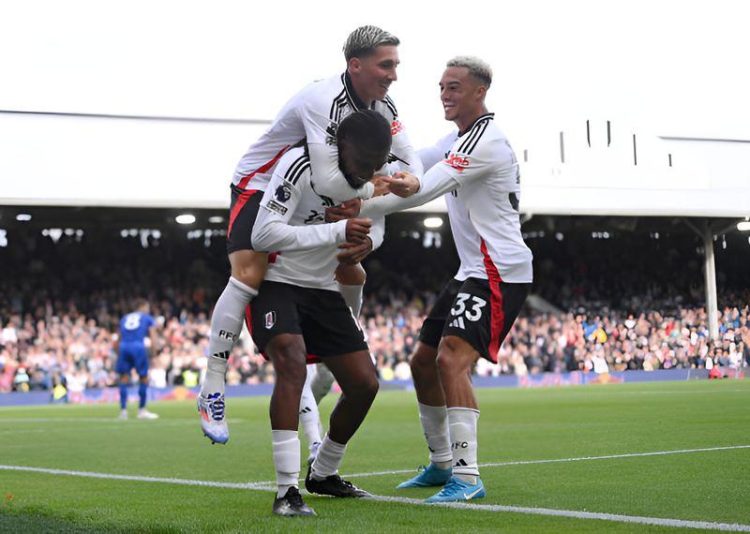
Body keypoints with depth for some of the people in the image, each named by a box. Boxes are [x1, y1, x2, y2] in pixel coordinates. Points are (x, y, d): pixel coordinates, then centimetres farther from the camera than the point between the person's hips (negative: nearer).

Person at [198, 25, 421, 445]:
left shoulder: (384, 106, -6)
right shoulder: (326, 101, -33)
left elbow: (411, 160, -2)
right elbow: (328, 181, -42)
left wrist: (410, 181, -26)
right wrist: (373, 189, -26)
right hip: (260, 186, -9)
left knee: (353, 276, 8)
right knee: (249, 274, -25)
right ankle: (212, 392, -21)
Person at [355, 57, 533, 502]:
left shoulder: (486, 140, -17)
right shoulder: (457, 140, 16)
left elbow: (424, 191, -24)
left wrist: (359, 210, -21)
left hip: (500, 273, -11)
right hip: (472, 271, 11)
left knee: (452, 359, -24)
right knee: (424, 362, 13)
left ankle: (467, 478, -26)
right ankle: (442, 463, 26)